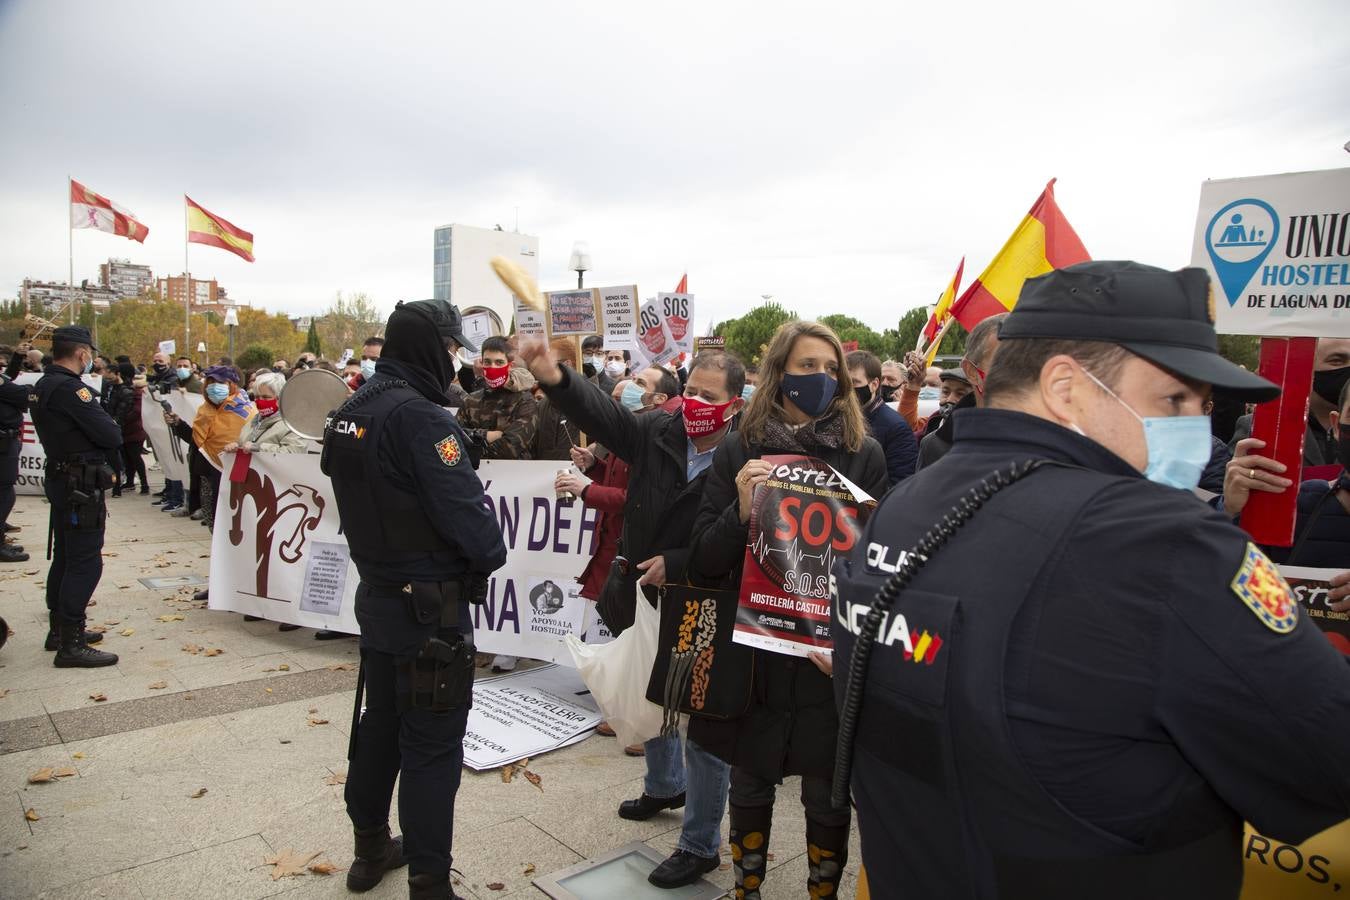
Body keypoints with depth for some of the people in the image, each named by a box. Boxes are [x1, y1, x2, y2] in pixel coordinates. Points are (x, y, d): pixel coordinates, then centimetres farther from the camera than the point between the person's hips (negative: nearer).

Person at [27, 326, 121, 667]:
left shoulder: (41, 386, 11)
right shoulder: (71, 389, -20)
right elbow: (112, 436, -20)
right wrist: (109, 424, 0)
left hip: (60, 480, 10)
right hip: (81, 485, -10)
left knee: (65, 558, 18)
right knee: (85, 564, -7)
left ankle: (59, 629, 29)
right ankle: (71, 645, -4)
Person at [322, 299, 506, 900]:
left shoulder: (352, 411, 6)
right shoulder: (418, 416, -22)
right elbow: (465, 509, -25)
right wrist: (491, 554, -7)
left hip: (377, 596, 9)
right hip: (431, 608, -9)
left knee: (379, 724, 22)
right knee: (432, 748, 2)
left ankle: (371, 849, 39)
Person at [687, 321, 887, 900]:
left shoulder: (865, 454, -3)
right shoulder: (739, 452, -2)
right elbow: (705, 560, -3)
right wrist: (742, 510, -21)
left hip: (831, 658, 0)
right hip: (755, 654, 1)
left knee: (827, 797, 11)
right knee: (750, 785, 16)